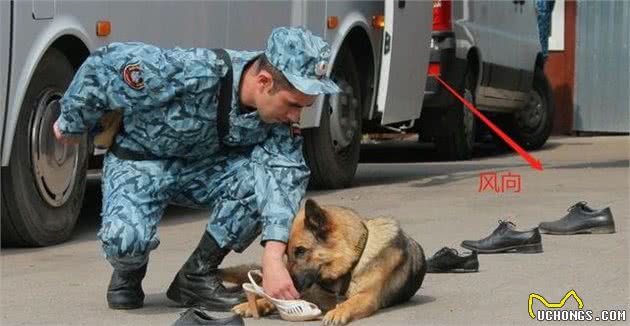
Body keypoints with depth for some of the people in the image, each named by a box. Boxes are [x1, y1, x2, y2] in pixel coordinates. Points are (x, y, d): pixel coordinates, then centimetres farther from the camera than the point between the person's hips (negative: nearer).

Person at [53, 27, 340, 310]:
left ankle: (198, 275, -7)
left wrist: (273, 257, -41)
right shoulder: (192, 73, -35)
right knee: (126, 238, -34)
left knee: (274, 179, -25)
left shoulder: (279, 108, -19)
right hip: (142, 160, -4)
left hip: (206, 165, 4)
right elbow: (104, 66, -25)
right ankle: (128, 270, 5)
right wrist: (71, 125, -7)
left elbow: (284, 171, -27)